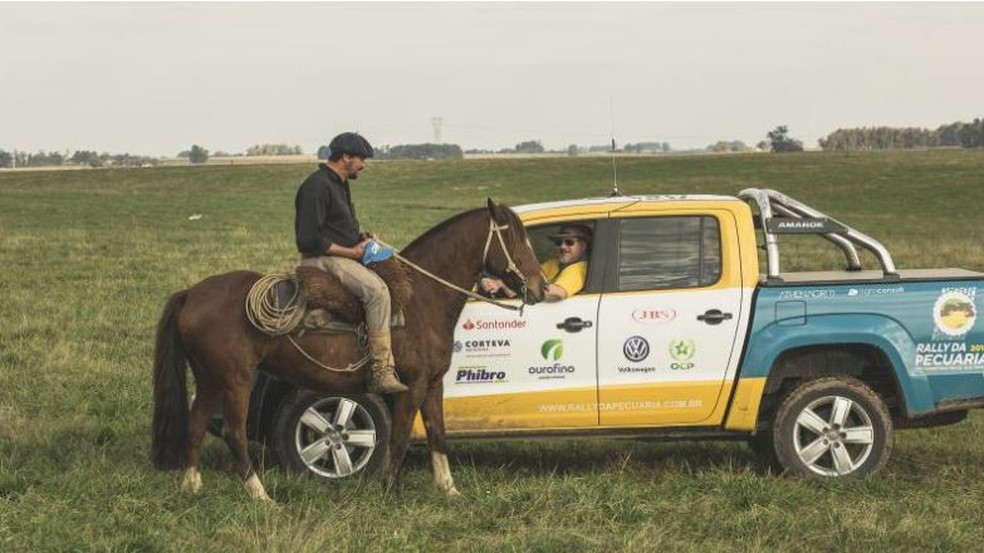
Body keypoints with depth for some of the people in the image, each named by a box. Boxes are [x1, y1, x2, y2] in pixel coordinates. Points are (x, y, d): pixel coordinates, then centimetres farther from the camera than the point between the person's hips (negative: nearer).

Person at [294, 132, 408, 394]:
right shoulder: (317, 186, -15)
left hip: (343, 255, 11)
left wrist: (361, 240, 8)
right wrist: (351, 252, -16)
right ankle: (382, 372, -30)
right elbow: (309, 239, -21)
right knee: (377, 290, -29)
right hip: (321, 259, -11)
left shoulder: (339, 185, 19)